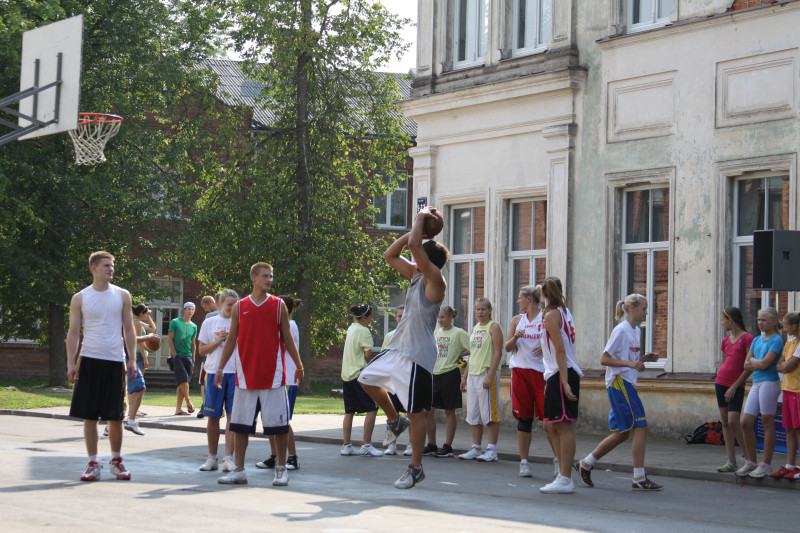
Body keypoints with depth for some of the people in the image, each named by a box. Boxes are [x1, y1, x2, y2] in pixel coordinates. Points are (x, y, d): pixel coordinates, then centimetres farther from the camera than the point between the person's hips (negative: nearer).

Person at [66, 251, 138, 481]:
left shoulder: (122, 296, 7)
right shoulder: (80, 298, 4)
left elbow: (128, 329, 9)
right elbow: (73, 332, 4)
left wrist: (132, 358, 0)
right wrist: (71, 363, -4)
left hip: (115, 361, 1)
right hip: (89, 360, -1)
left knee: (115, 416, 4)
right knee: (89, 415, 0)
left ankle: (116, 460, 19)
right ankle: (93, 464, 8)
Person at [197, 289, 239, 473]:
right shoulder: (209, 323, 9)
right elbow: (201, 349, 8)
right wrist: (218, 341, -7)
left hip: (236, 373, -1)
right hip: (214, 372, 1)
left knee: (232, 415, -6)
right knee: (212, 416, 4)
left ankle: (228, 457, -7)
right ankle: (212, 457, 13)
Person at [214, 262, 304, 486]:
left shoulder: (278, 305, 4)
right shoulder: (239, 307, 7)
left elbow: (287, 338, 8)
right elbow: (231, 340, 12)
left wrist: (299, 366, 7)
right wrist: (220, 368, 9)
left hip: (273, 375, -1)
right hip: (246, 374, 1)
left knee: (279, 425, 0)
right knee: (240, 425, 2)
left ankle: (281, 469, 10)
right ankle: (239, 470, 10)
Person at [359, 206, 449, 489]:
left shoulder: (435, 280, -17)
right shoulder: (415, 274, 9)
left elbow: (414, 245, -27)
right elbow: (390, 255, 15)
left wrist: (422, 218, -12)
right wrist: (416, 228, 6)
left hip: (417, 355, -9)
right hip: (398, 348, 9)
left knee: (416, 412, -3)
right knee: (367, 379, 21)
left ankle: (416, 468, 6)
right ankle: (394, 420, 35)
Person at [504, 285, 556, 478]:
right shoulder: (517, 320, 13)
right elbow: (507, 347, 11)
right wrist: (515, 337, -9)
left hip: (542, 372, -3)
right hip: (520, 372, 3)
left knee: (548, 417, -6)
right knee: (524, 417, 2)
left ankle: (557, 457, 8)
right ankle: (524, 462, 6)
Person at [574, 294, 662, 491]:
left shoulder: (636, 331, 16)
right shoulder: (621, 330, -11)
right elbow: (604, 359, -14)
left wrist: (644, 358, 6)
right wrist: (630, 363, -23)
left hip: (627, 385, 10)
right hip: (619, 383, -10)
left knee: (622, 433, 10)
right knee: (640, 426, -13)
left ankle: (586, 464, 21)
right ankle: (639, 478, -11)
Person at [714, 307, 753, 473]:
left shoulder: (747, 338, -8)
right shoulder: (726, 341, 13)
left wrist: (734, 386, -13)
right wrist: (720, 380, 9)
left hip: (736, 386, -7)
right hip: (721, 382, 7)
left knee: (733, 422, -15)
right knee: (725, 422, 4)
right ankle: (731, 462, 6)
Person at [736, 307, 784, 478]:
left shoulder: (776, 340, -6)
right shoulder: (756, 340, 18)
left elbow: (764, 364, -15)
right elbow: (746, 365, 12)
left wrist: (752, 360, 3)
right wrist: (758, 363, -5)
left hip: (769, 383, -8)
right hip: (756, 384, 8)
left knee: (767, 423, -2)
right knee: (746, 423, 5)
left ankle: (766, 464, 4)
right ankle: (751, 462, 15)